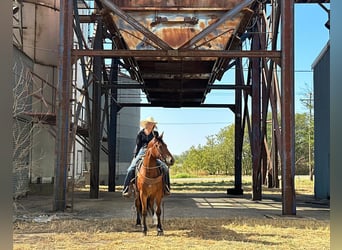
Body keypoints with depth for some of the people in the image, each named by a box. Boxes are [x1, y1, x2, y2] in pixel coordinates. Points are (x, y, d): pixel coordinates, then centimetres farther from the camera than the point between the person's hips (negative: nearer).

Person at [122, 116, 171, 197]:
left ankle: (166, 187, -7)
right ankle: (126, 189, -14)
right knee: (131, 169, -21)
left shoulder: (155, 133, 10)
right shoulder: (140, 133, 7)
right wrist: (134, 156, 0)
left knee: (165, 167, -18)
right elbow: (137, 145, 7)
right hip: (141, 153, -1)